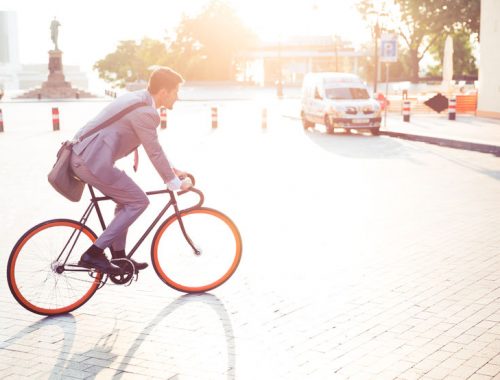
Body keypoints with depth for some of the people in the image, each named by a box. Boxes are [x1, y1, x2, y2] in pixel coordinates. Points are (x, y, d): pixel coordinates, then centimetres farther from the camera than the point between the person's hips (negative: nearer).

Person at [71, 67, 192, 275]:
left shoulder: (137, 98, 16)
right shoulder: (145, 112, -16)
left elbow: (153, 147, 25)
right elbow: (154, 153, -12)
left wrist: (172, 170, 27)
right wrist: (175, 183, -1)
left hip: (81, 155, 10)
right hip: (93, 162, -10)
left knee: (126, 201, 21)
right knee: (138, 202, -2)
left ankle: (118, 256, 29)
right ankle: (94, 254, -3)